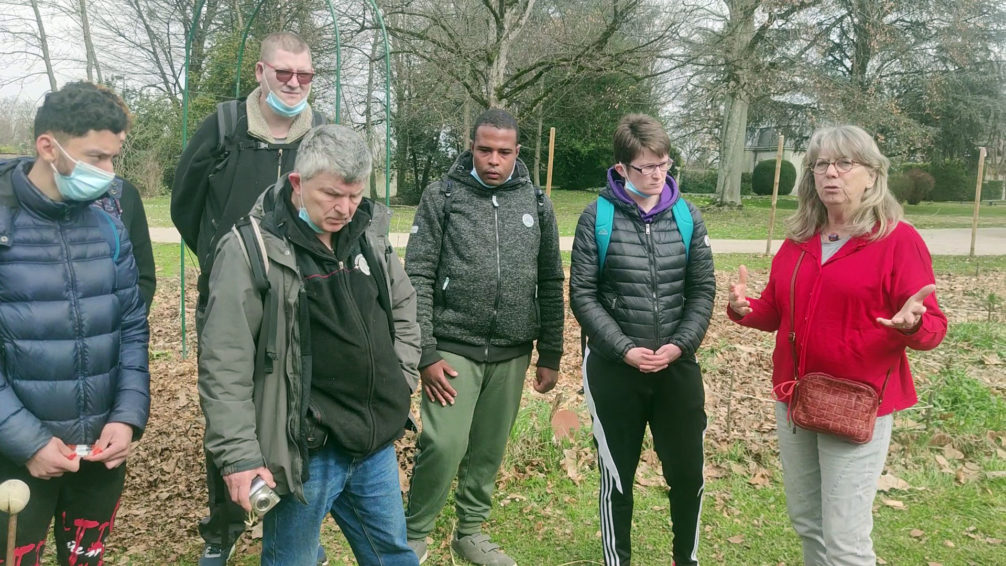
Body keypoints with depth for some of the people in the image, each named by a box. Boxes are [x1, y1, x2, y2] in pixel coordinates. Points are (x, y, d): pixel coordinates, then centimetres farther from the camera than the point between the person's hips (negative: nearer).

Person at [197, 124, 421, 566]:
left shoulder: (370, 235, 4)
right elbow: (225, 366, -16)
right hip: (305, 450, -5)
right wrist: (239, 455, -17)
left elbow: (403, 310, 19)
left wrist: (401, 381, 11)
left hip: (376, 441, 6)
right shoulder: (252, 249, -14)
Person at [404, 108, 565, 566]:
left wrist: (550, 355, 7)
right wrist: (425, 353, -11)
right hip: (454, 347, -3)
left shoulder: (537, 203, 5)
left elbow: (550, 284, 9)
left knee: (489, 449, 12)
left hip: (512, 353, 3)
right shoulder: (442, 196, -3)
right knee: (444, 445, -11)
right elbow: (418, 278, -6)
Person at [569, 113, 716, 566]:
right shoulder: (597, 217, -5)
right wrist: (624, 348, -15)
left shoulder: (687, 216, 2)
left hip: (678, 366, 2)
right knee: (617, 475, 11)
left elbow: (702, 289, 4)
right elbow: (583, 294, -6)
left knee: (688, 472, 10)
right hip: (612, 367, -2)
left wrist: (681, 344, -11)